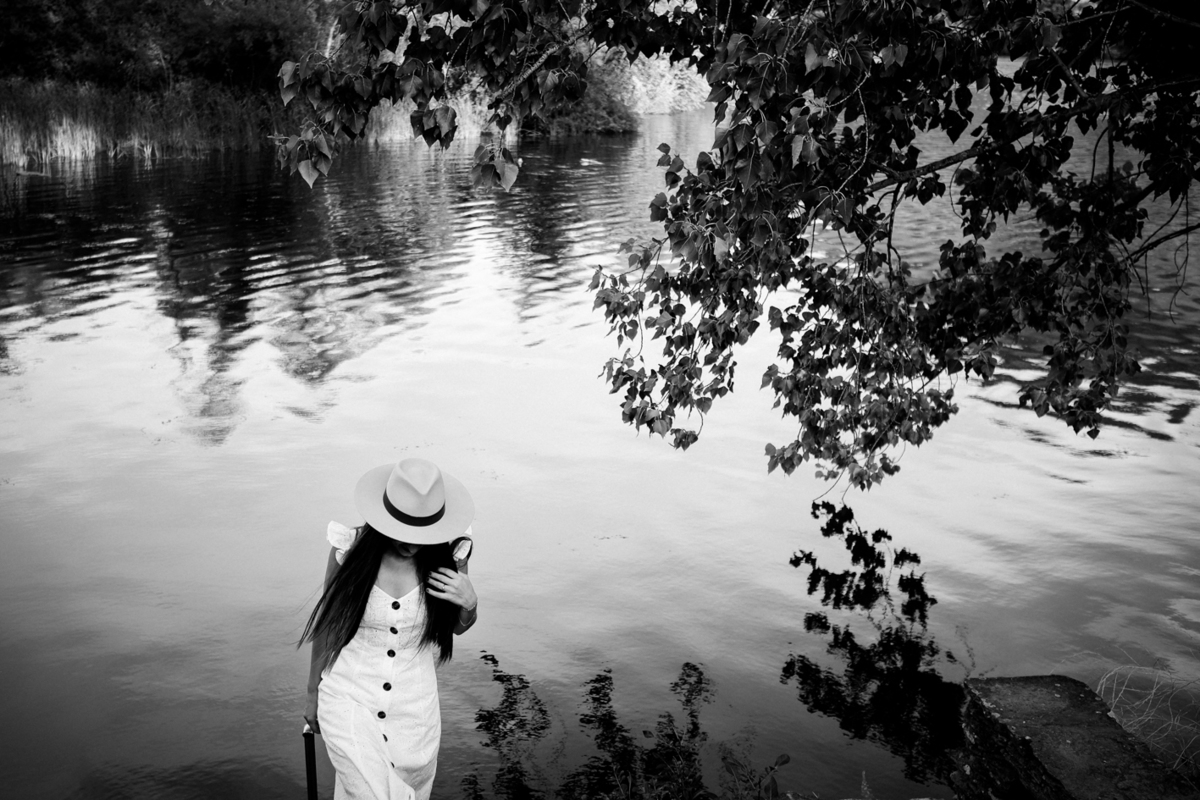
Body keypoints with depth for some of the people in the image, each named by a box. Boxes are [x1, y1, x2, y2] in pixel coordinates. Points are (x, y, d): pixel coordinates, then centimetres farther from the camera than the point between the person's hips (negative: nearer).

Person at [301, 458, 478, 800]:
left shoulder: (447, 555, -12)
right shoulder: (351, 550, -16)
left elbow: (457, 627, 7)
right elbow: (327, 623, 1)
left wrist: (469, 603, -16)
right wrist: (312, 694, 12)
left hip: (414, 706, 3)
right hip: (349, 698, -2)